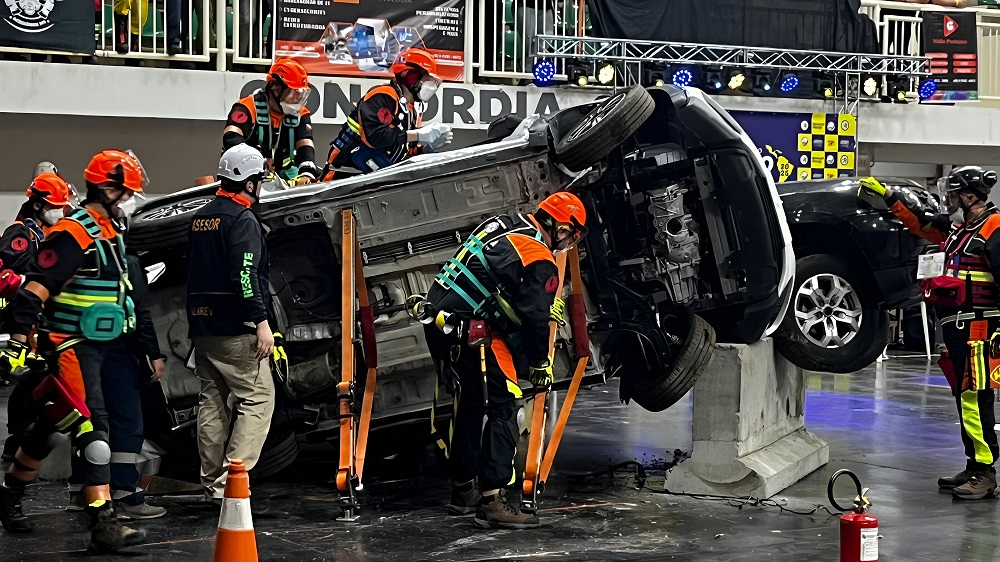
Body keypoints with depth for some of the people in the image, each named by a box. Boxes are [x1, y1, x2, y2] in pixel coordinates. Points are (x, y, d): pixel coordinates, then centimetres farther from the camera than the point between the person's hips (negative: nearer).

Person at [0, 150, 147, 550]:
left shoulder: (111, 233, 14)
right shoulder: (73, 234, -17)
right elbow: (34, 291, -22)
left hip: (97, 346, 10)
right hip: (71, 348, -10)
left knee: (47, 426, 20)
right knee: (92, 430, -16)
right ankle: (103, 525, -18)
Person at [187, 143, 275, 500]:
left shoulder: (200, 218, 16)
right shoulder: (242, 219, -12)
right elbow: (245, 276, -21)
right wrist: (261, 322, -21)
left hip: (201, 325, 9)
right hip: (235, 329, -9)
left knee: (211, 401, 13)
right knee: (258, 399, -5)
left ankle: (212, 480, 17)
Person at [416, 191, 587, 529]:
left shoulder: (503, 224, 14)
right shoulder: (540, 262, -12)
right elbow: (534, 318, -10)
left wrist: (549, 304, 38)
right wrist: (540, 365, 6)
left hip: (437, 318, 9)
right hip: (468, 332, -9)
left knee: (471, 403, 21)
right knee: (502, 408, -5)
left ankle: (463, 490, 31)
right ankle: (491, 499, -12)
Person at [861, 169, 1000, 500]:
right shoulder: (959, 230, 18)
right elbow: (919, 223, 30)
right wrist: (886, 196, 26)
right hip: (956, 327, 10)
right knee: (965, 398, 12)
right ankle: (973, 468, 18)